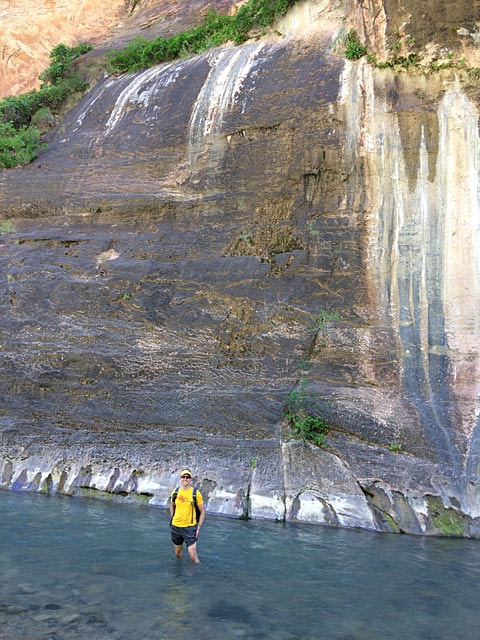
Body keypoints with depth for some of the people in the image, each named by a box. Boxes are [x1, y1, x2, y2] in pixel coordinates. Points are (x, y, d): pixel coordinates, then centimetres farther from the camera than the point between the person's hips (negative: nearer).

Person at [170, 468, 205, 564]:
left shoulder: (196, 493, -10)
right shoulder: (175, 492, -1)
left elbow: (202, 511, -3)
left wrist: (198, 528, -6)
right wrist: (173, 519, 10)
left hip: (190, 527, -3)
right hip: (175, 526, 4)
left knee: (193, 556, -10)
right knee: (177, 554, 17)